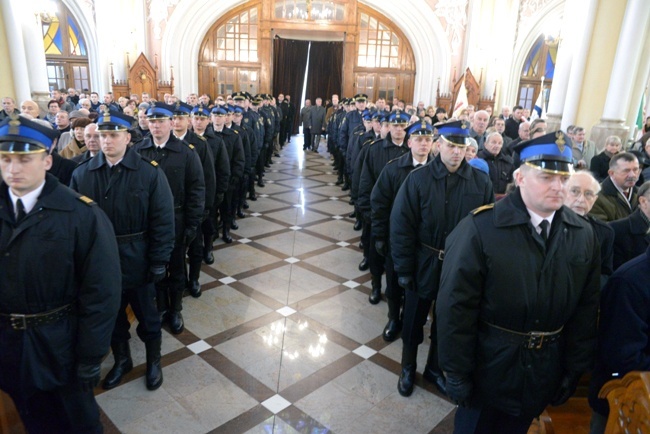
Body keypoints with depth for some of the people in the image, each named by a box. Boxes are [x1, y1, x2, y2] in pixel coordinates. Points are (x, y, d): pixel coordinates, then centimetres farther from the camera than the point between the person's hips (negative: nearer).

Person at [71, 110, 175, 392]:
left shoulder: (150, 172, -10)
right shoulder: (82, 173, -3)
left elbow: (163, 220, -10)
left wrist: (159, 261, -12)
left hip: (137, 261, -2)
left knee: (147, 315, 15)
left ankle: (154, 360, 38)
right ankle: (121, 360, 43)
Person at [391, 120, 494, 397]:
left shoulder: (481, 183, -7)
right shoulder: (418, 180, -12)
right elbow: (401, 226, -12)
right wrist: (404, 269, -12)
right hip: (424, 266, -1)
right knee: (414, 321, 16)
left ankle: (434, 368, 43)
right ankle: (408, 368, 39)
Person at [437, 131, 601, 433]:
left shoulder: (583, 235, -4)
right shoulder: (480, 228, -20)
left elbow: (586, 308, 3)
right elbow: (456, 307, -19)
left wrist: (575, 370, 5)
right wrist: (456, 374, -14)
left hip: (544, 373, 4)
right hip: (489, 366, -4)